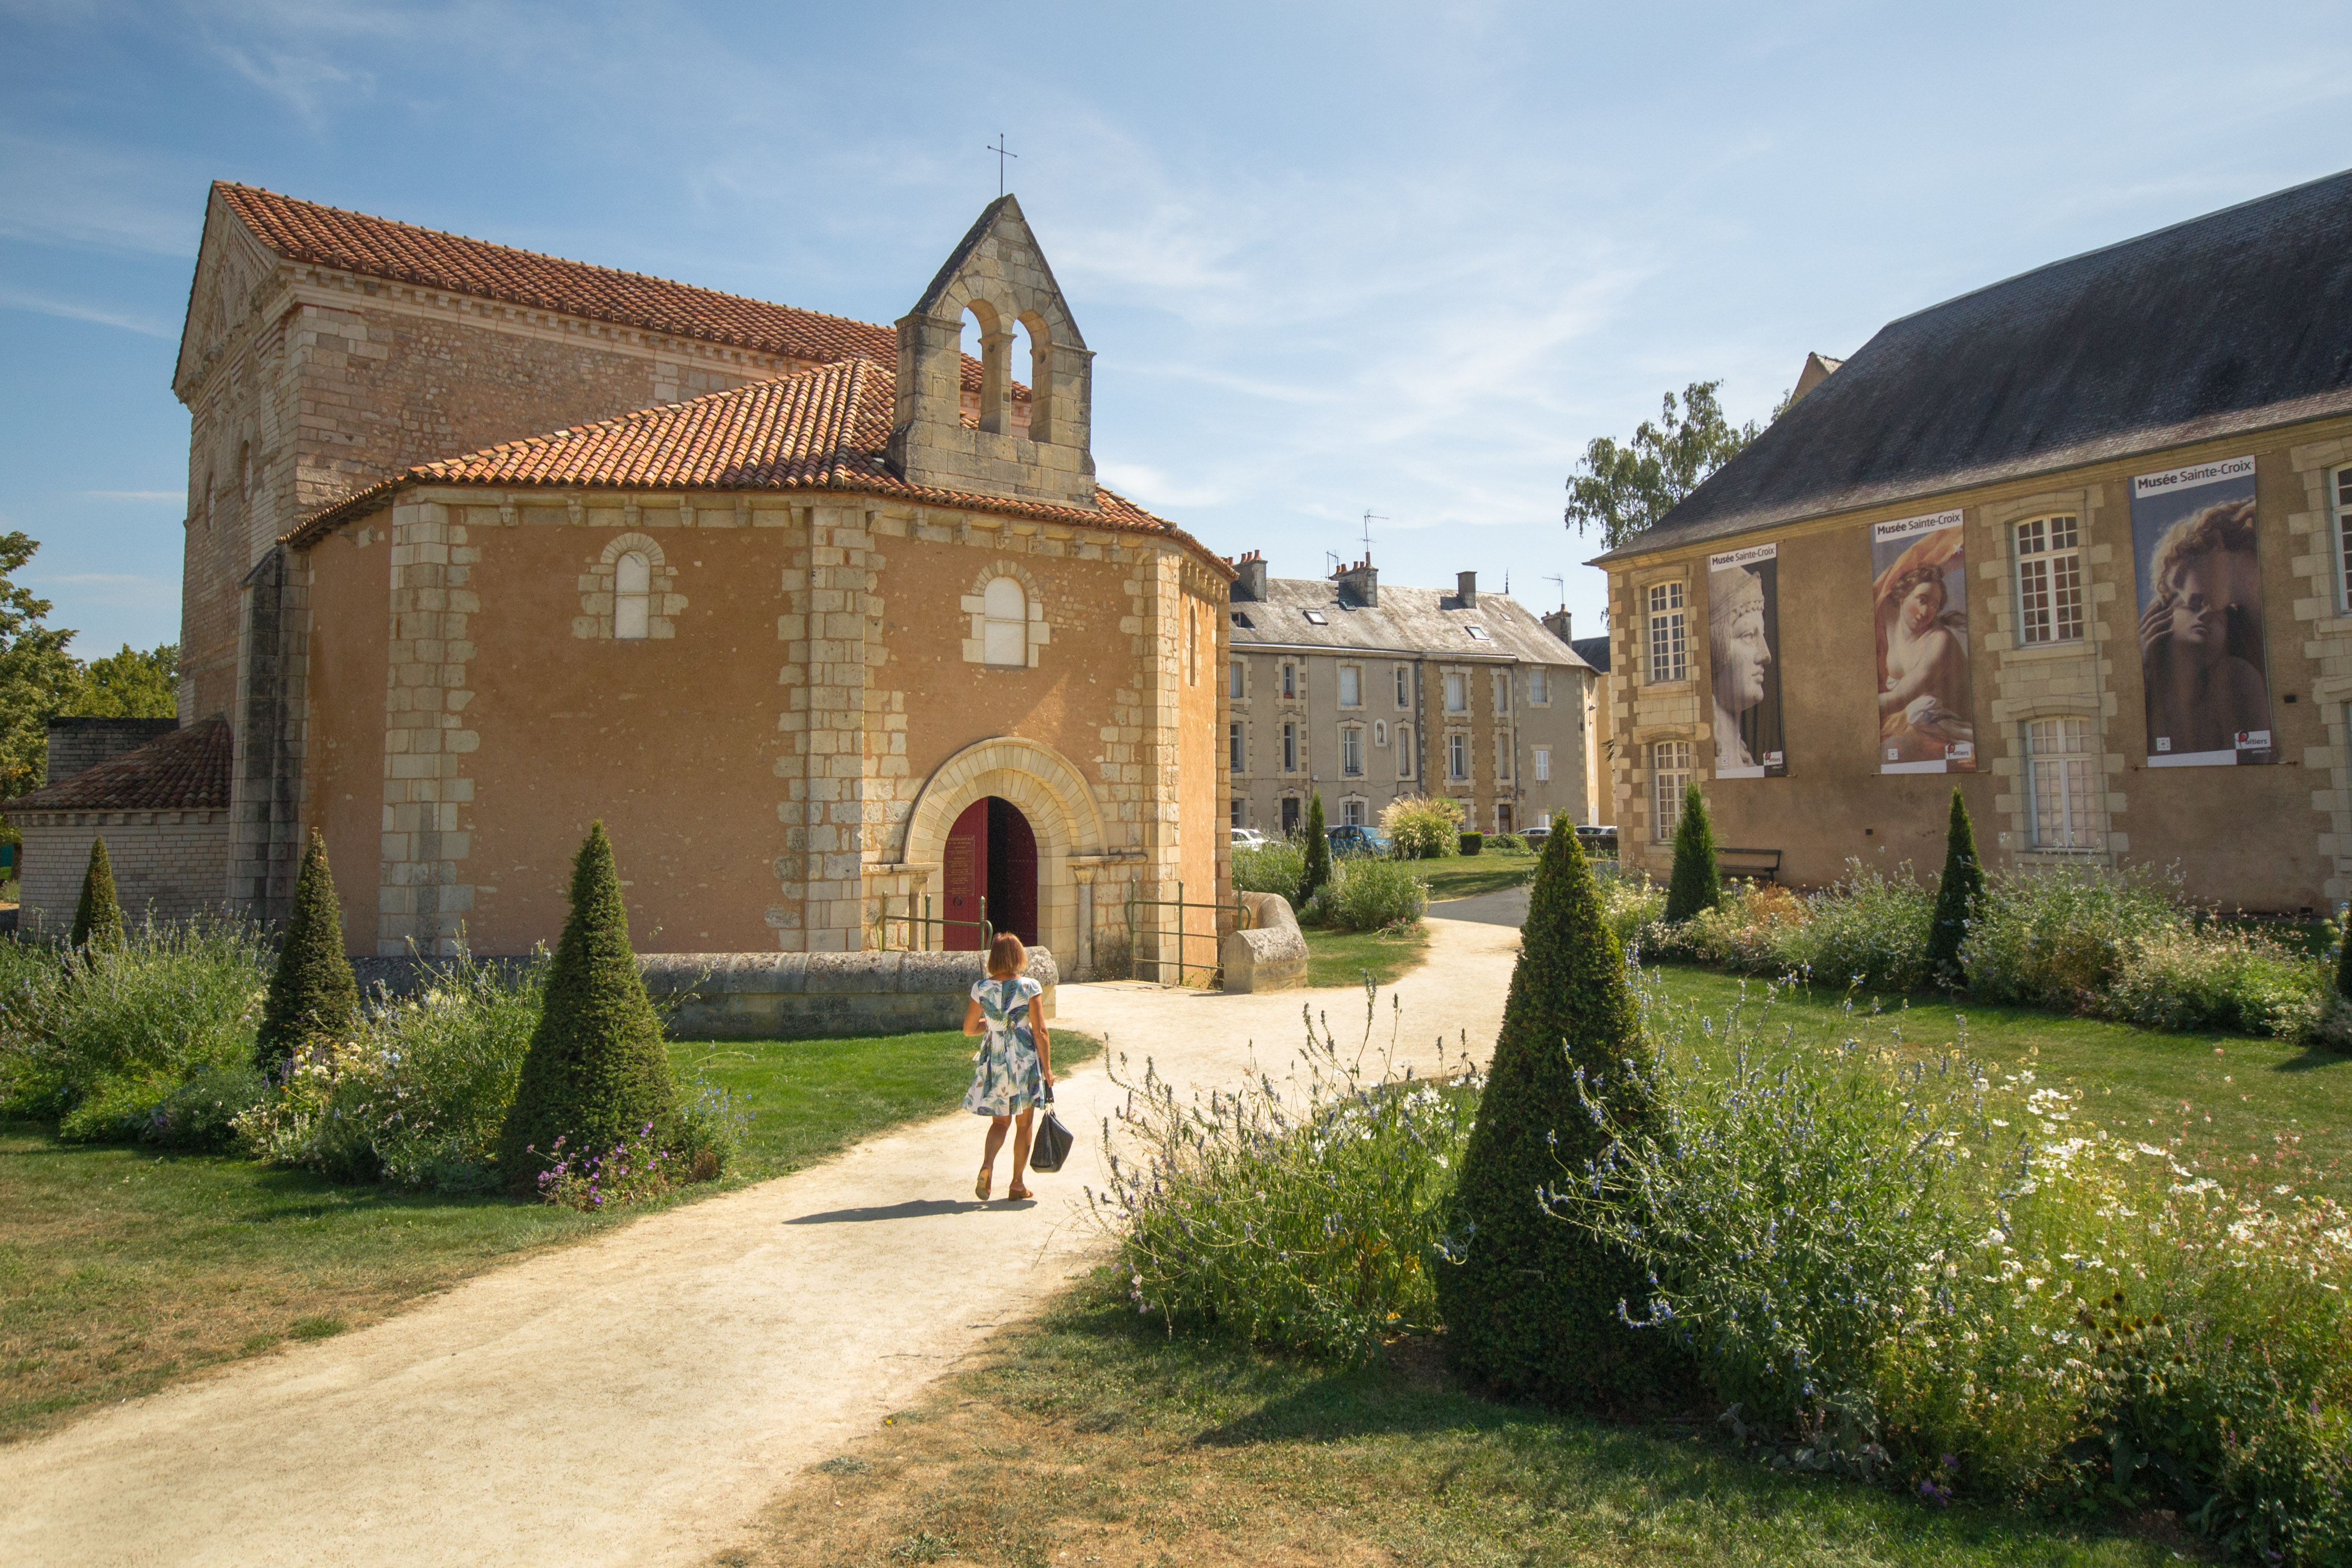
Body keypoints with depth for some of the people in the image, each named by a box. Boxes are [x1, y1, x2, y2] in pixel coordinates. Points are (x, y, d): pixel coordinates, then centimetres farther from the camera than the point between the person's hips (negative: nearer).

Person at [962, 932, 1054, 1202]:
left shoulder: (981, 988, -3)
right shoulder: (1029, 987, -10)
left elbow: (969, 1028, 6)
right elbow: (1040, 1032, -9)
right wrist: (1047, 1068, -1)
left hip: (994, 1059, 2)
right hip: (1025, 1059, -2)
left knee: (999, 1122, 16)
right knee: (1023, 1124, 13)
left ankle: (987, 1166, -9)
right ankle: (1017, 1185, 17)